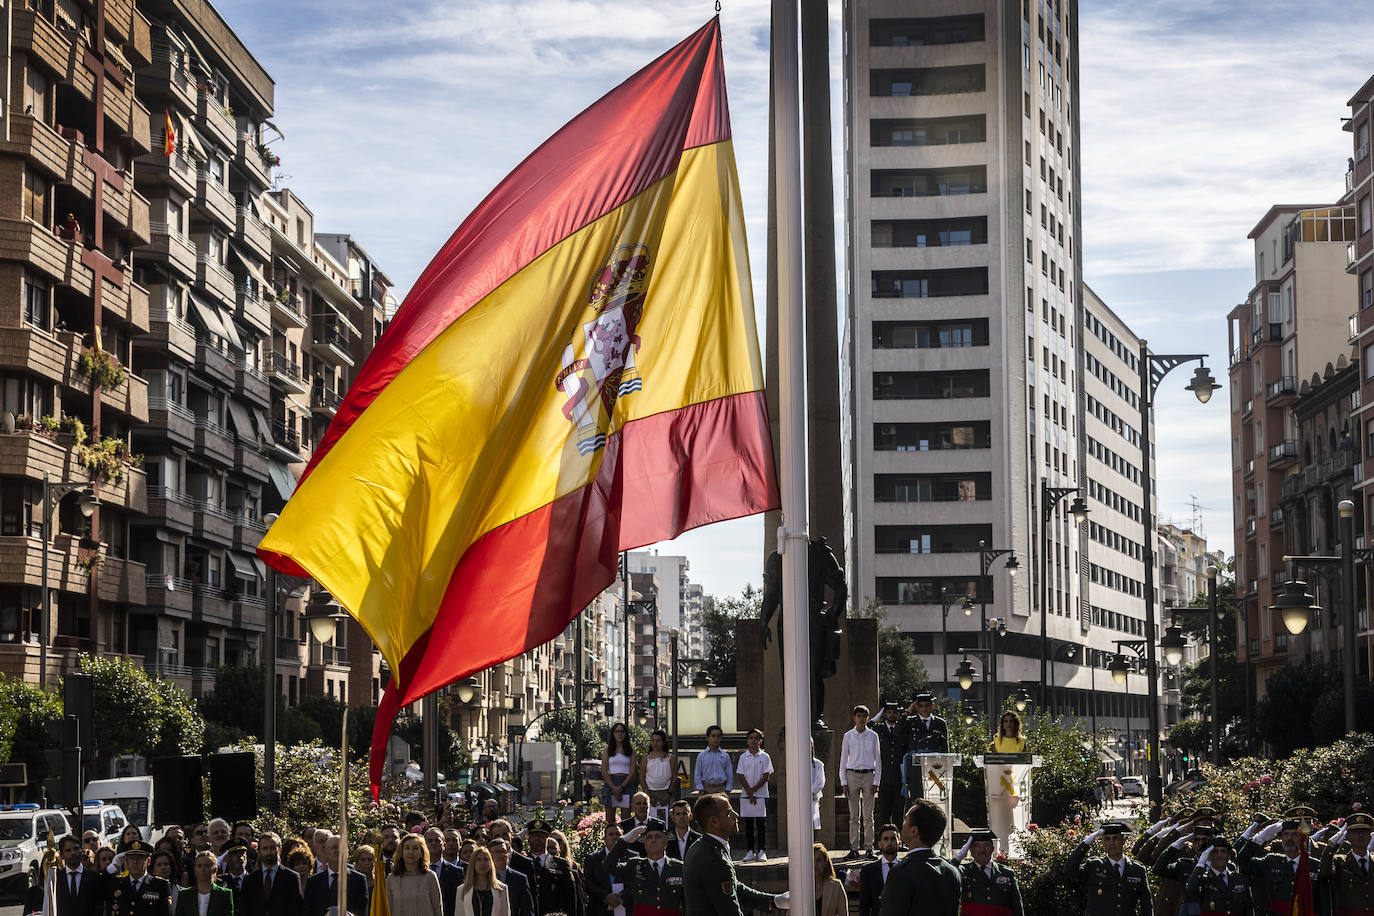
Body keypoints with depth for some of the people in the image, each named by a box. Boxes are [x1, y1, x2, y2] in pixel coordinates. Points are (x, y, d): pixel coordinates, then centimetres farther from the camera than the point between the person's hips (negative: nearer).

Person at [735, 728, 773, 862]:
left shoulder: (764, 757, 2)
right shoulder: (743, 757, 6)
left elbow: (766, 776, -4)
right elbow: (741, 776, 1)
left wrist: (754, 790, -10)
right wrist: (749, 792, -9)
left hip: (761, 795, -2)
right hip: (746, 795, 2)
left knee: (761, 823, -1)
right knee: (748, 824, 3)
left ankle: (761, 851, 3)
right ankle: (750, 851, 7)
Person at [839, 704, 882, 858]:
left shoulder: (873, 736, 4)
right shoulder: (848, 736, 5)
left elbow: (878, 759, 6)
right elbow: (843, 760, 7)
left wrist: (876, 781, -1)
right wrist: (843, 782, 1)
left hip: (869, 776, 0)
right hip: (852, 775, 0)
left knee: (868, 815, 0)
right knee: (854, 815, 0)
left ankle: (869, 847, 4)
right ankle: (854, 847, 3)